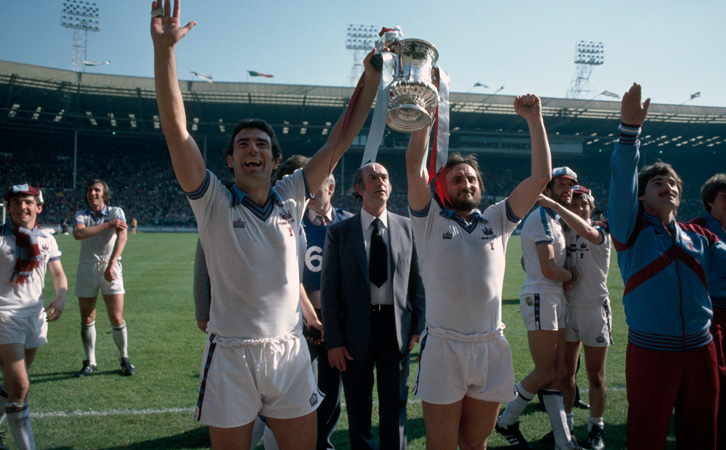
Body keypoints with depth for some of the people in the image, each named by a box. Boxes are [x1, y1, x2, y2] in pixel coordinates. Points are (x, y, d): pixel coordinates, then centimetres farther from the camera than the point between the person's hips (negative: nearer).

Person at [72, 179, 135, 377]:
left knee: (117, 319, -5)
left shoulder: (116, 212, 3)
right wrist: (108, 224, -15)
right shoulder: (81, 215, 8)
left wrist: (111, 264, -26)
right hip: (86, 269, 2)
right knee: (86, 320, 5)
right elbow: (78, 233, -14)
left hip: (110, 269, -2)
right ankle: (90, 362, 19)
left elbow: (122, 237, -14)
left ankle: (124, 358, 13)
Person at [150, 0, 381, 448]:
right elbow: (176, 129, -14)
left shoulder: (291, 197, 4)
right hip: (231, 356, -2)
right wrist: (164, 48, -22)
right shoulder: (214, 202, -4)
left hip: (290, 352, 3)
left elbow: (342, 137, 3)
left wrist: (372, 74, -1)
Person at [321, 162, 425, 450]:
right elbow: (329, 291, -3)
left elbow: (417, 281, 5)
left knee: (395, 405, 12)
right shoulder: (339, 232, -2)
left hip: (396, 327, 1)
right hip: (355, 330, -1)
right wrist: (333, 341, -6)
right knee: (358, 407, 13)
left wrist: (418, 326, -1)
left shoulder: (407, 228, 3)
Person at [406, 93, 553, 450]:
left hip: (491, 348, 3)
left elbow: (541, 176, 5)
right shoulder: (430, 220, 3)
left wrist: (535, 119, 2)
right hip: (443, 349, -2)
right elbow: (414, 163, -8)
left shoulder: (497, 220, 11)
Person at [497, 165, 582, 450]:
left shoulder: (556, 220, 20)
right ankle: (507, 421, 14)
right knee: (546, 373, -5)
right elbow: (549, 269, -18)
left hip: (556, 300, 10)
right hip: (540, 299, -10)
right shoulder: (541, 218, -12)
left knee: (559, 372, 9)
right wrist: (572, 276, 0)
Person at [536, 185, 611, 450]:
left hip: (594, 308, -3)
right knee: (566, 372, 10)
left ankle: (596, 428, 21)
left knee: (595, 376, 6)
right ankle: (565, 423, 24)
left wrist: (553, 204, -34)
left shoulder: (601, 234, -7)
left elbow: (584, 231, -31)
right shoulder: (562, 233, 6)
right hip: (566, 307, 4)